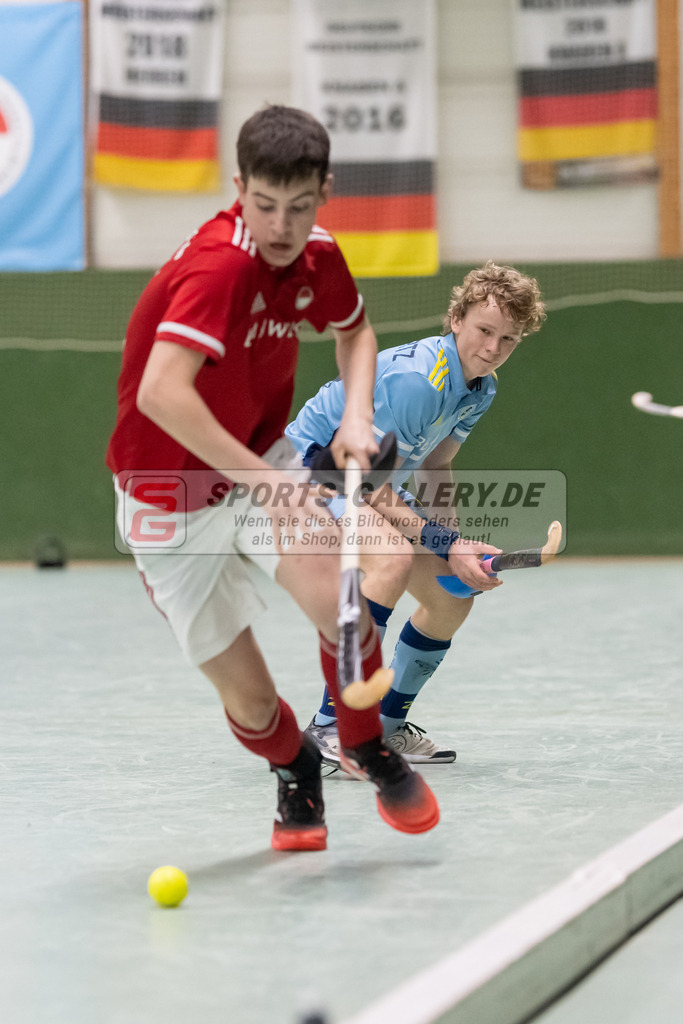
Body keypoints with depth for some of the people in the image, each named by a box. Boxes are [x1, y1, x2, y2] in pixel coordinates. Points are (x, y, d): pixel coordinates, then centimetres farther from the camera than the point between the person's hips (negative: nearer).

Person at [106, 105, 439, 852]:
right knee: (247, 697, -1)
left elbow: (354, 328, 17)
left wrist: (356, 415, -1)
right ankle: (295, 773, 34)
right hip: (169, 499, -4)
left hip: (260, 467, 4)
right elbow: (160, 394, -41)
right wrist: (265, 479, -41)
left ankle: (369, 748, 3)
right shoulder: (219, 264, -28)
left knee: (338, 601, -24)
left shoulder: (317, 258, -7)